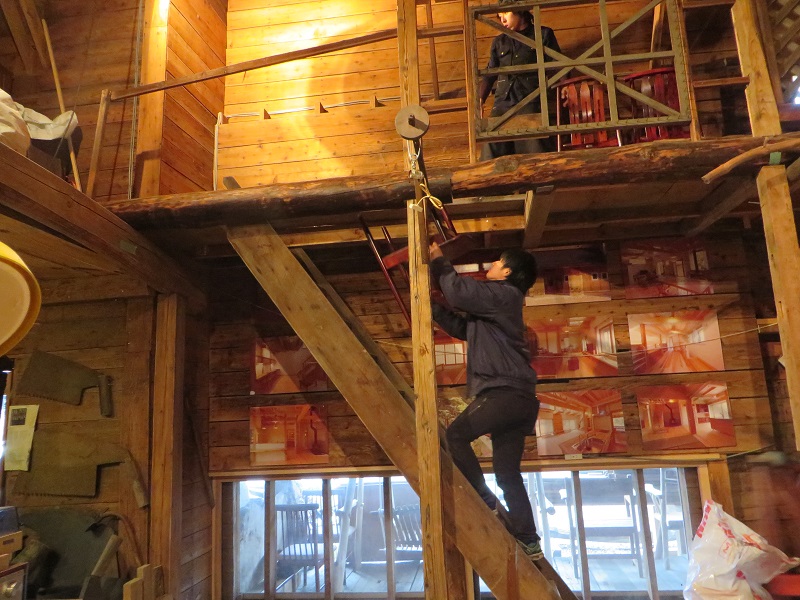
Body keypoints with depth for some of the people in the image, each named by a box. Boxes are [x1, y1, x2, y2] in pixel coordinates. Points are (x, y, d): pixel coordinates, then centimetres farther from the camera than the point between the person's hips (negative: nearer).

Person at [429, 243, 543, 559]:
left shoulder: (504, 295, -6)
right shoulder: (498, 303, 24)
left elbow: (459, 291, -17)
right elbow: (461, 327, 27)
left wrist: (438, 260, -2)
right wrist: (430, 305, 22)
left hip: (505, 392, -10)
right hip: (513, 397, 10)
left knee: (456, 434, -10)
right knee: (507, 473, 10)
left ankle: (488, 504, -3)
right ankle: (529, 542, 13)